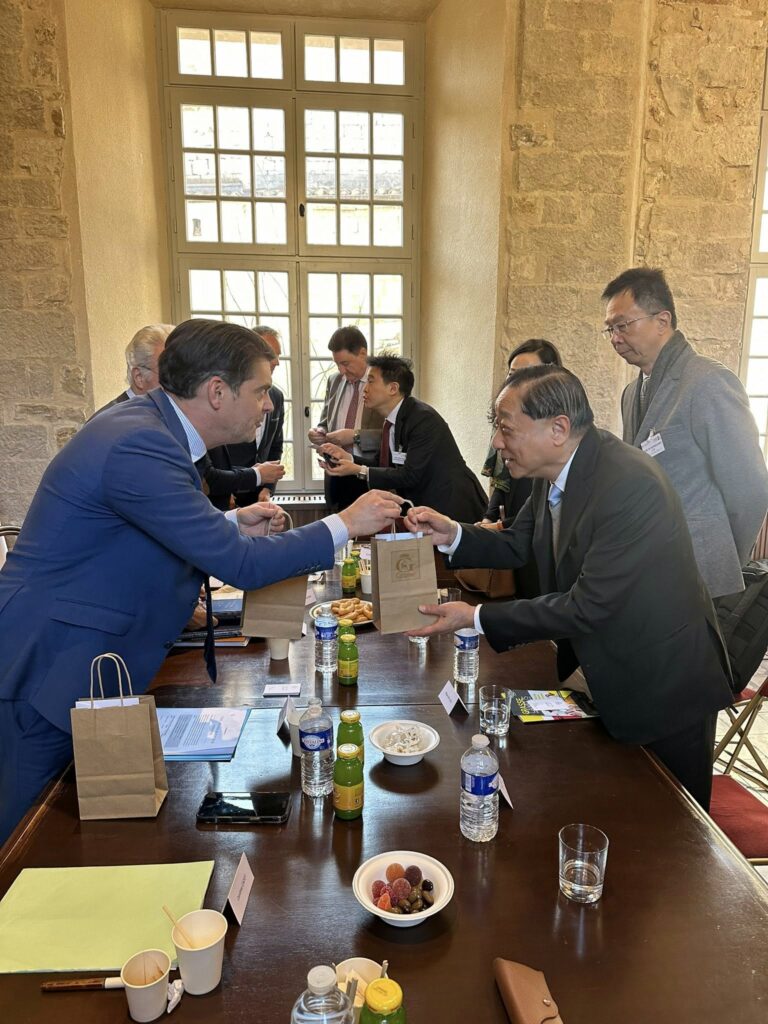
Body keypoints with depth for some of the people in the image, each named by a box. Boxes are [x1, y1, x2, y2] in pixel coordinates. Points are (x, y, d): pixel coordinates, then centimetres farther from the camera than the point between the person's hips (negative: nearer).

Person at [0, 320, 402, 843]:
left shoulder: (147, 422, 4)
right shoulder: (139, 445, -28)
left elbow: (166, 537, 15)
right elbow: (241, 565, -26)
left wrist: (232, 523, 0)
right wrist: (346, 524, -16)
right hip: (46, 671, -9)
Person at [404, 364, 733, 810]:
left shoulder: (630, 485, -32)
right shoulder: (557, 470, -6)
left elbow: (588, 606, -31)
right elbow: (517, 546, 7)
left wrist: (476, 618, -26)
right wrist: (454, 534, -11)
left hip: (664, 688, -7)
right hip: (608, 675, 7)